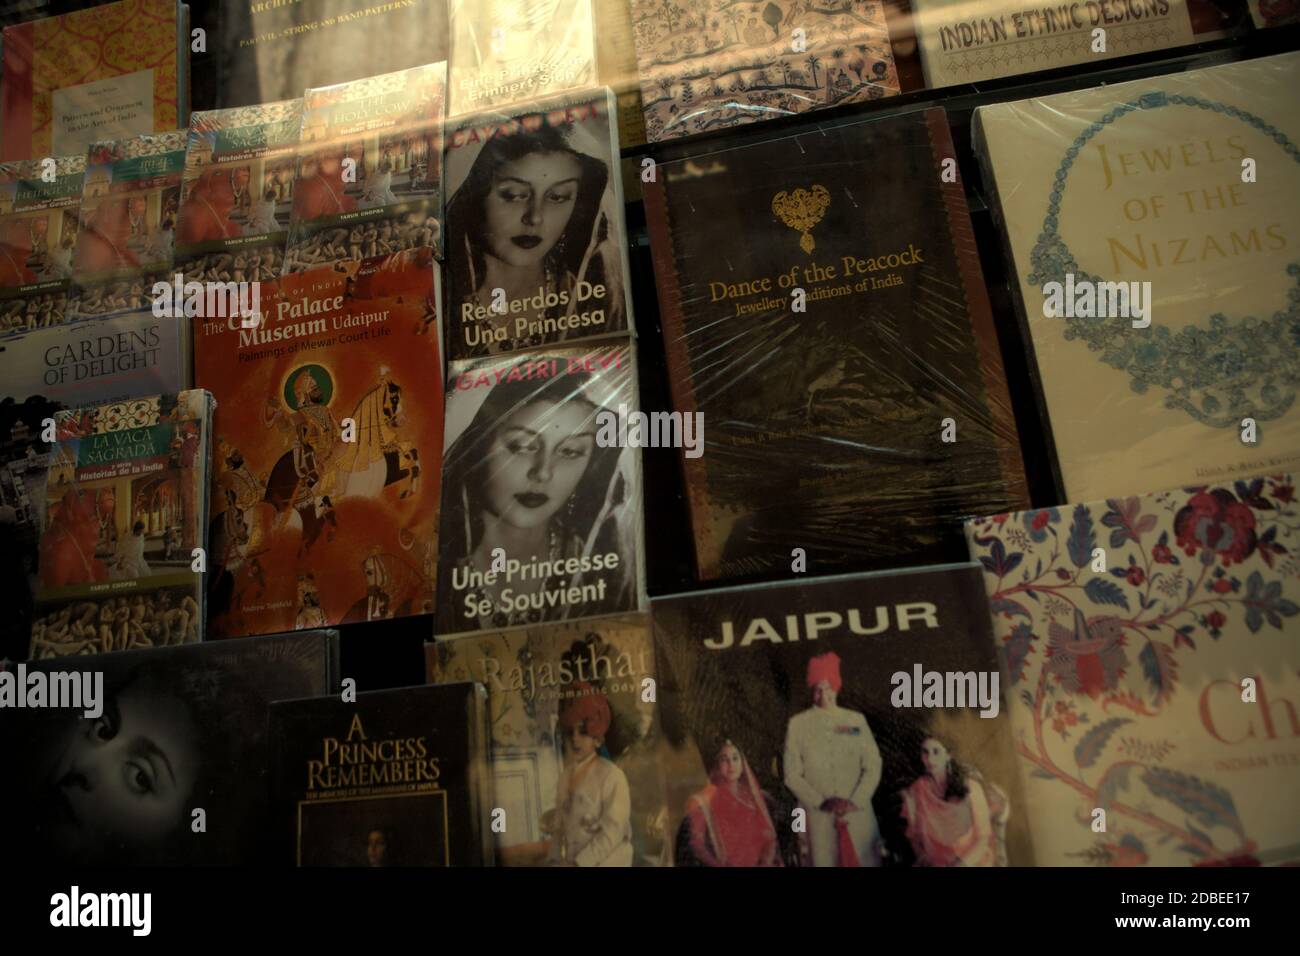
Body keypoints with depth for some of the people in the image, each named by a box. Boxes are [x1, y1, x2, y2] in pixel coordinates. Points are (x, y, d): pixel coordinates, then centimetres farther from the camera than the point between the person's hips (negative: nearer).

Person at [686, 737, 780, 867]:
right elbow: (697, 844, -2)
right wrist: (719, 865, -13)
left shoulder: (756, 797, 15)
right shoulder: (703, 801, 2)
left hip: (759, 864, 3)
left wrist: (765, 862, -6)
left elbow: (770, 836, 11)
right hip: (725, 864, -3)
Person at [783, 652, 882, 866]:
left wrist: (855, 802, -9)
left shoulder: (856, 720, 5)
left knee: (866, 862, 2)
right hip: (818, 815, -1)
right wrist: (821, 802, -11)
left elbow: (873, 766, 3)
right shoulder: (798, 724, 2)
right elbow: (792, 775, 0)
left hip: (858, 813, 1)